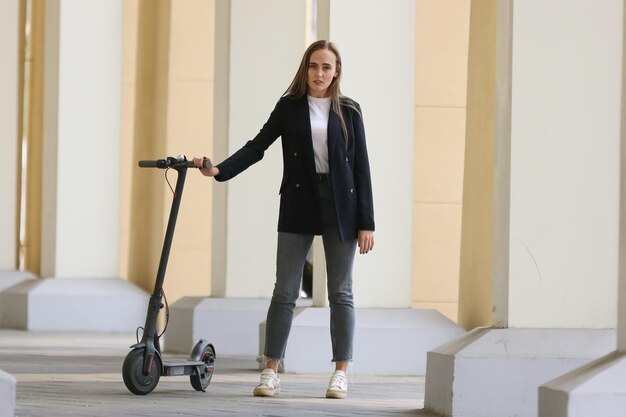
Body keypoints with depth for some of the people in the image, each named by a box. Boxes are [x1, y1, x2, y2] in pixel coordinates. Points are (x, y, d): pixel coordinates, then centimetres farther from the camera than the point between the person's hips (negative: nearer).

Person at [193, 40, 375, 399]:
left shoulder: (349, 111, 4)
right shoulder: (290, 107, 5)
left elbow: (361, 167, 2)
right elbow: (258, 146, 1)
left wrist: (366, 222, -3)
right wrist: (219, 170, -15)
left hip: (340, 206, 0)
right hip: (298, 204, 0)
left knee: (341, 292, 4)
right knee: (285, 291, -1)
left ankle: (342, 373, 10)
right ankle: (271, 372, 2)